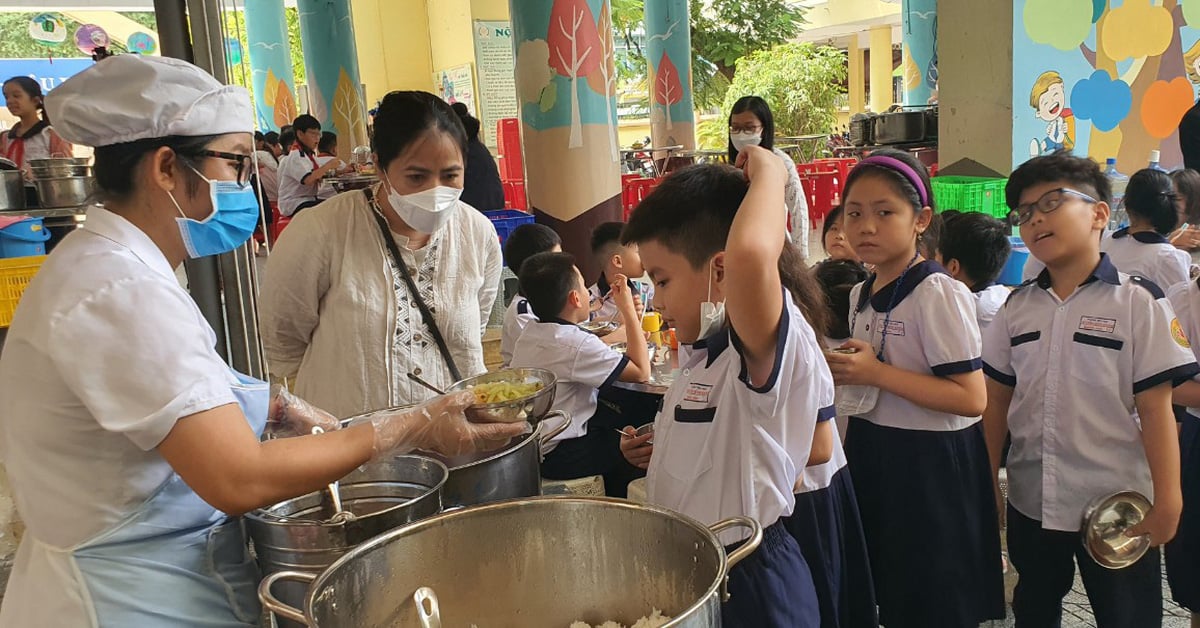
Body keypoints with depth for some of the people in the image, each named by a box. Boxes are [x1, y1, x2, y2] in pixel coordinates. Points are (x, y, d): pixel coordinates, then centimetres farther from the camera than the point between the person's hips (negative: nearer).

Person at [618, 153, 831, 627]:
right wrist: (662, 450, 5)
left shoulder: (772, 346, -25)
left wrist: (769, 173, -30)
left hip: (746, 586, -8)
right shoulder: (704, 348, 4)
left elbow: (750, 254, -47)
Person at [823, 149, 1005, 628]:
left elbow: (971, 399, -23)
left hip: (929, 466, -8)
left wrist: (876, 373, -24)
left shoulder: (937, 294, -17)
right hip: (871, 456, 8)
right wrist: (842, 371, 4)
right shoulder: (860, 295, 7)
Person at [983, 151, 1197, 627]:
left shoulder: (1137, 302, -9)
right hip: (1031, 502, 4)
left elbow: (1155, 407, -10)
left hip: (1117, 508, -4)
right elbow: (997, 400, 7)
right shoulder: (1017, 307, 3)